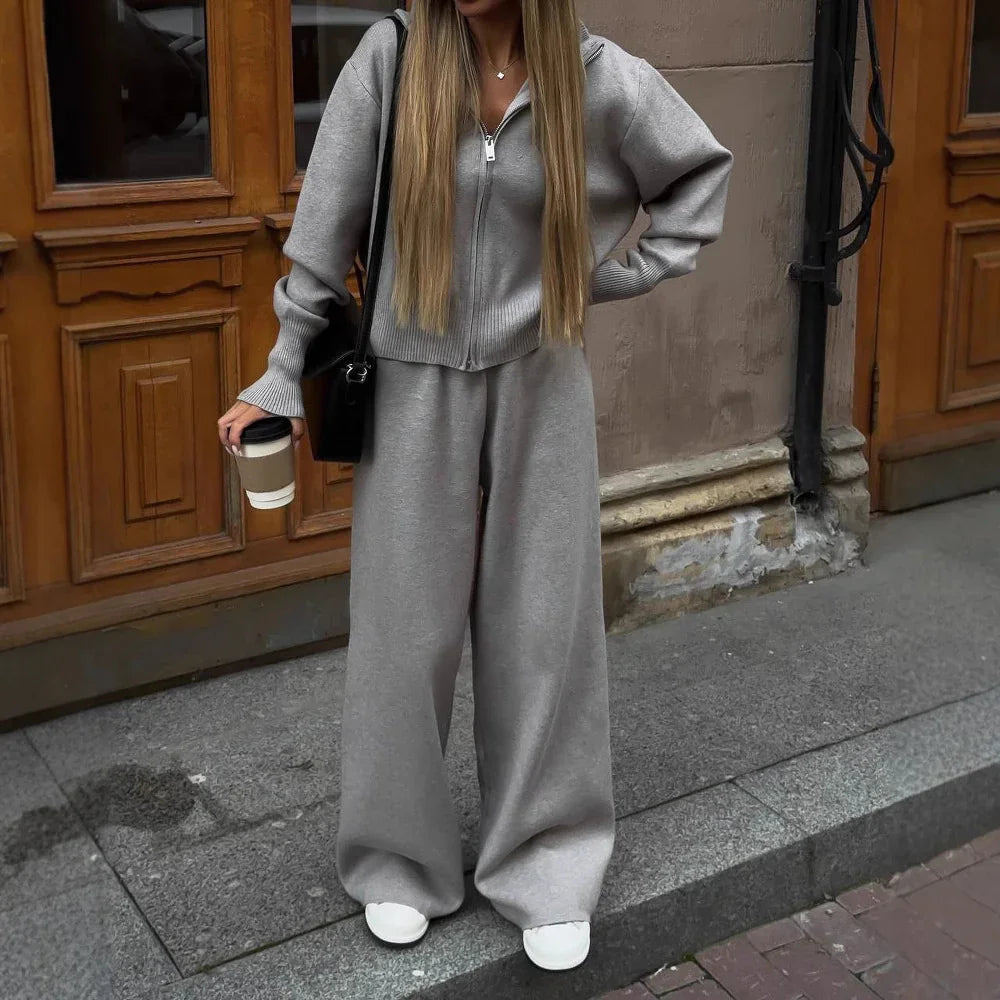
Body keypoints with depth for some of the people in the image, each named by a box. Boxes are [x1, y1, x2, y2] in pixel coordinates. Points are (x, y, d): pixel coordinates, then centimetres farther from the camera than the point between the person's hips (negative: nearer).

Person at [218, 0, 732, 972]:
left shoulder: (603, 79, -7)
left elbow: (702, 169, 11)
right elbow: (326, 227, -4)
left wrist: (629, 271, 1)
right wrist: (282, 374, -2)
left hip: (541, 382, 1)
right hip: (416, 381, 0)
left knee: (542, 623, 6)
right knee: (406, 623, 6)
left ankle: (546, 869, 23)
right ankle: (399, 857, 26)